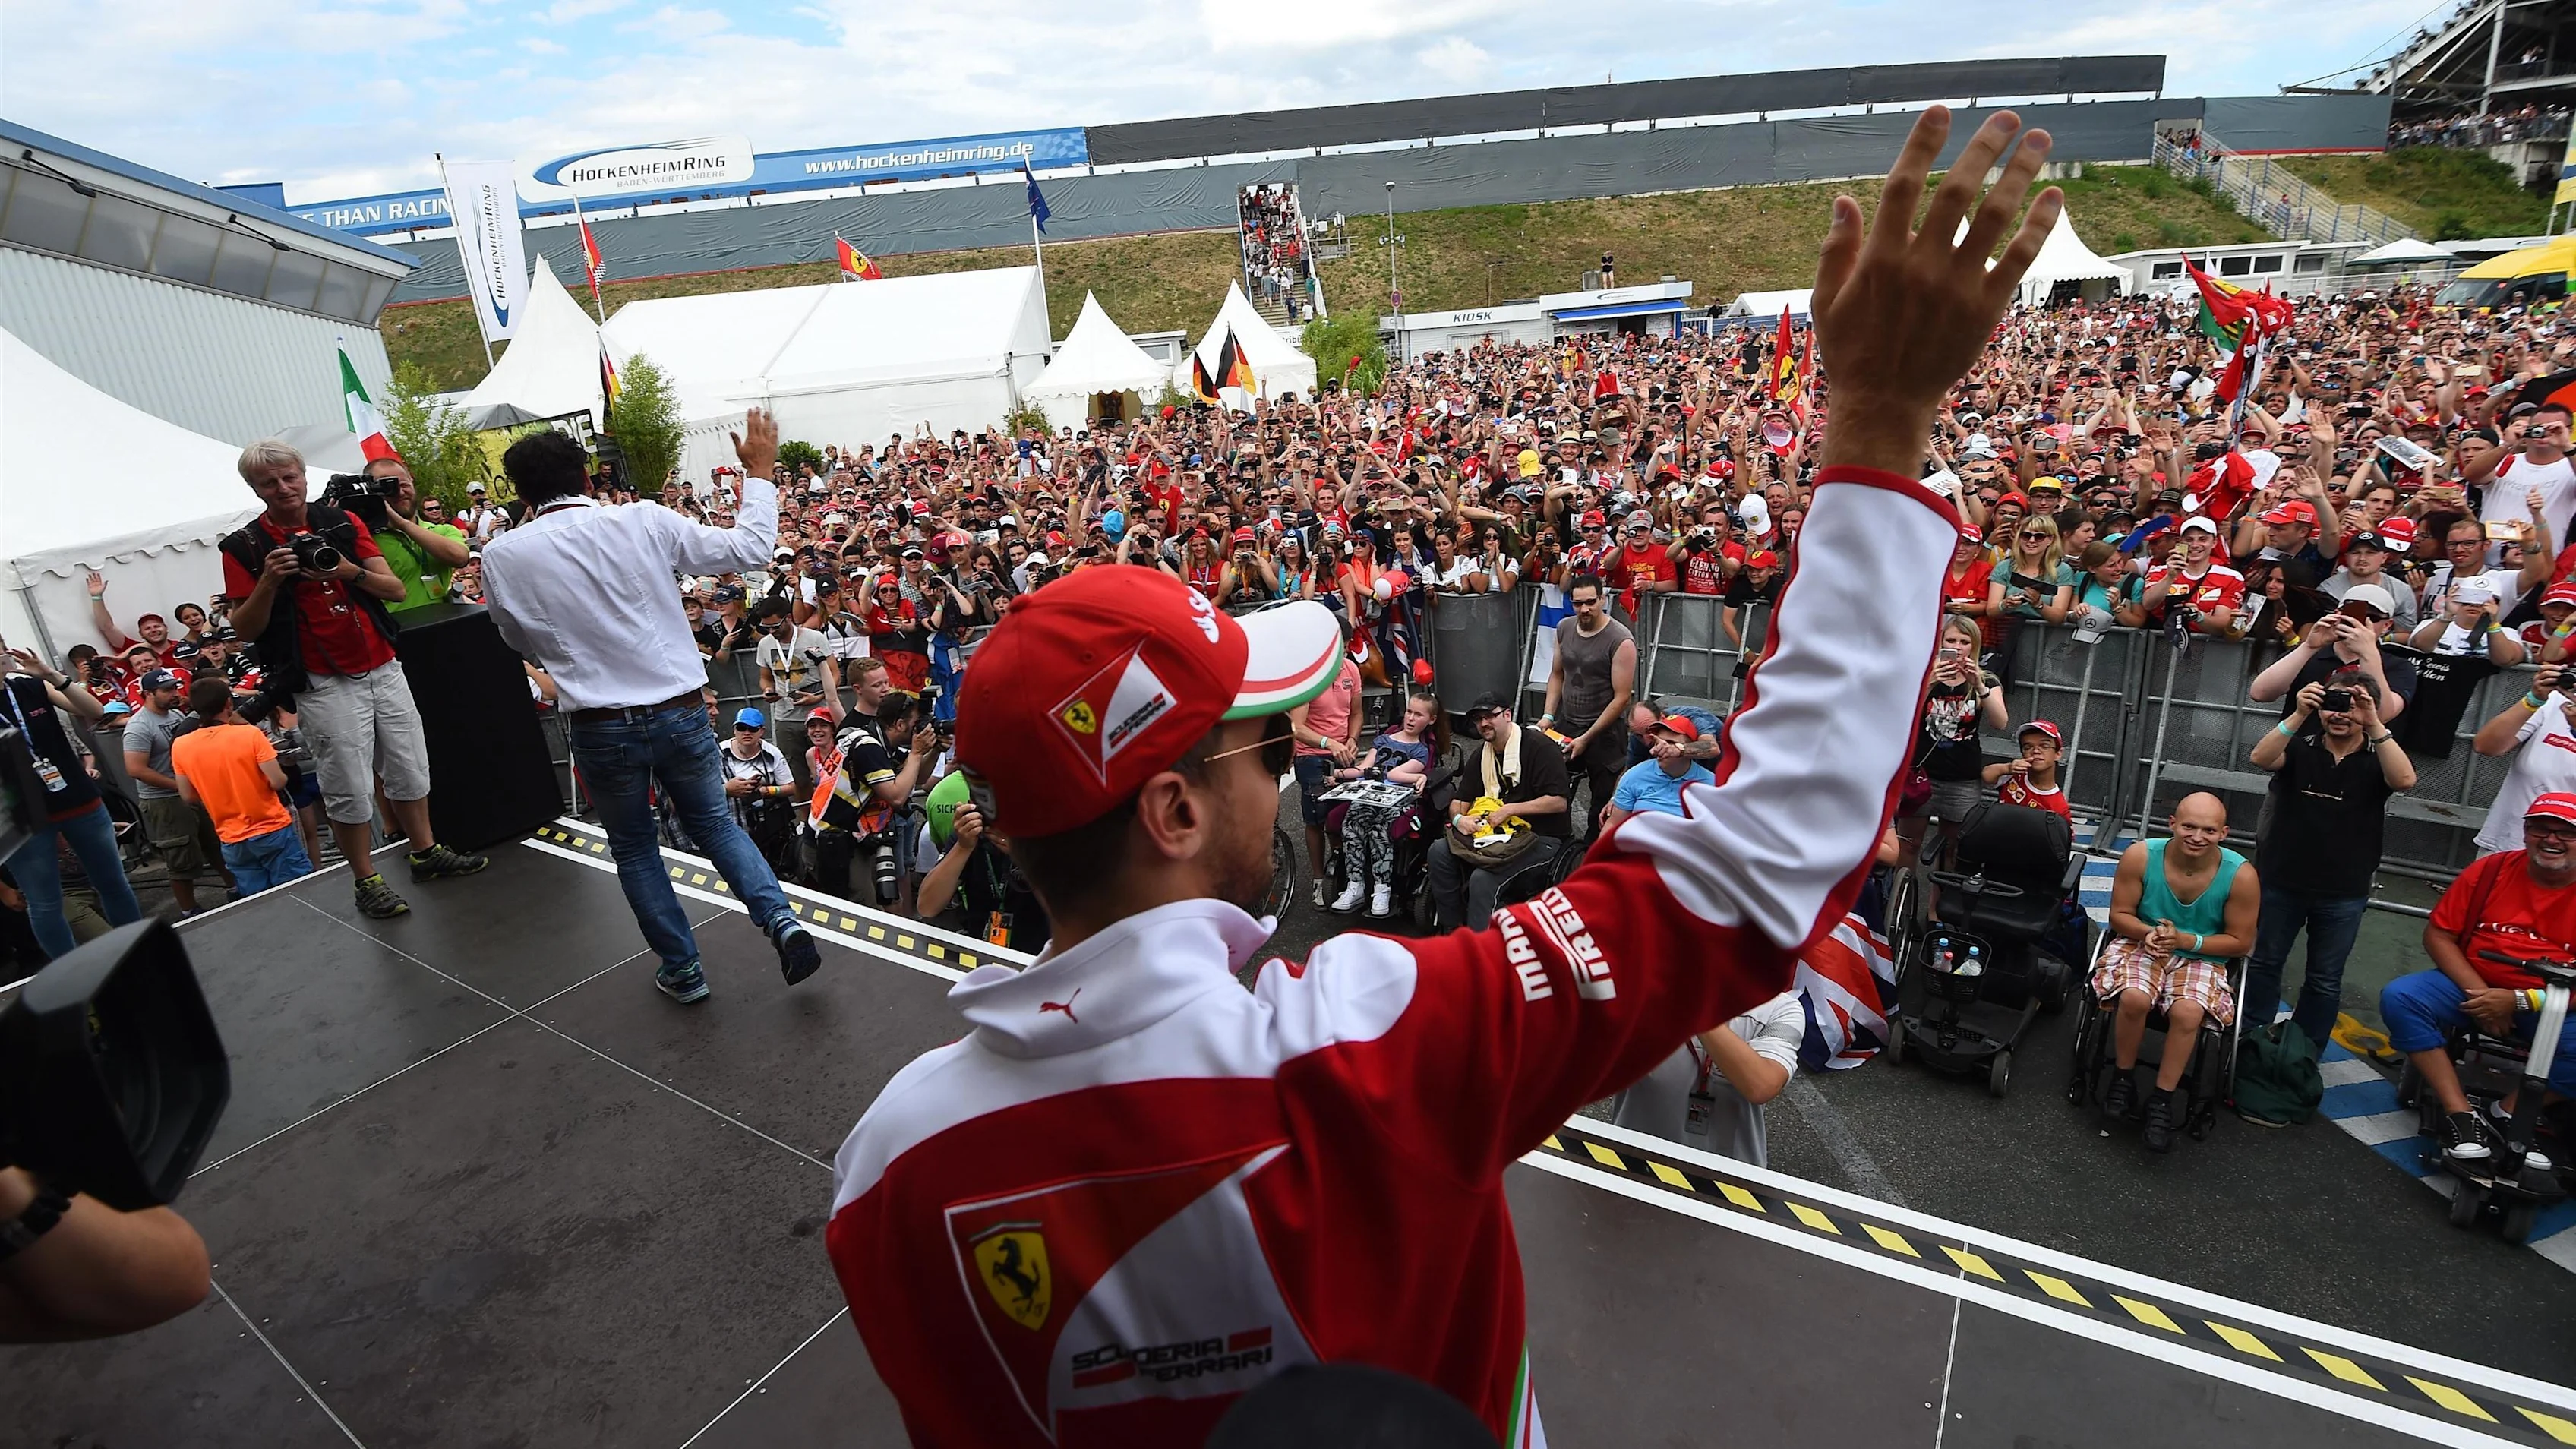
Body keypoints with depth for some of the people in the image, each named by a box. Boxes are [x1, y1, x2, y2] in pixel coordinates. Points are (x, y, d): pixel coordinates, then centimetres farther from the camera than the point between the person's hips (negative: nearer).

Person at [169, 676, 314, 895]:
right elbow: (278, 782, -15)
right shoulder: (250, 733, -13)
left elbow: (189, 797, 6)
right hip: (274, 831, -4)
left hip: (233, 842, 4)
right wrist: (283, 775, 6)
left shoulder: (180, 746, -1)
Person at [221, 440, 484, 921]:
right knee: (350, 789, 0)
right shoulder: (245, 547, -3)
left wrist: (350, 571, -16)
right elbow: (245, 629, -5)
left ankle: (426, 852, 27)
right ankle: (367, 881, 12)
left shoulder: (343, 522, 5)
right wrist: (268, 581, -19)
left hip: (383, 668, 3)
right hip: (325, 684, -3)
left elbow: (395, 589, 2)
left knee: (409, 768, 12)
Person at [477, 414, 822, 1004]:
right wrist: (759, 472, 10)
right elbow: (748, 548, 1)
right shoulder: (645, 522, -7)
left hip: (601, 727, -1)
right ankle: (782, 921, 2)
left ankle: (682, 968, 25)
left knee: (633, 848, 20)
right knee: (715, 822, 20)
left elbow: (524, 644, 10)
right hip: (681, 711, 1)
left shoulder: (502, 556, -5)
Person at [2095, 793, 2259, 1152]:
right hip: (2141, 944, 0)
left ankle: (2161, 1100, -11)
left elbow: (2240, 941, -5)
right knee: (2134, 997, -31)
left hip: (2201, 957, 0)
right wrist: (2149, 933, -26)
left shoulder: (2241, 876, -15)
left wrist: (2185, 940, -21)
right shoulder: (2140, 856, -16)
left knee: (2188, 1012, -30)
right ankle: (2123, 1078, -5)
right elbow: (2119, 915, -5)